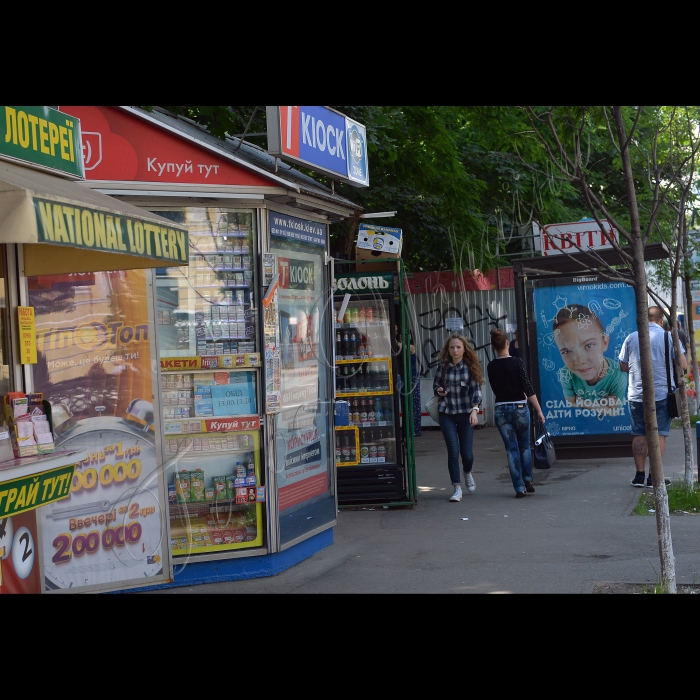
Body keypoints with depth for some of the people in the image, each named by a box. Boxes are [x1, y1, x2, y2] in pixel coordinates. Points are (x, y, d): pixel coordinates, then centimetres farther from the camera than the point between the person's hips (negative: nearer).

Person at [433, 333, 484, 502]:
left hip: (465, 413, 0)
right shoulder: (443, 366, 1)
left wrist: (475, 410, -21)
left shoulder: (470, 367, -3)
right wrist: (439, 391, -10)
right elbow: (436, 384, 14)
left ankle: (467, 473, 37)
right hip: (447, 413, 1)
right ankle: (457, 488, 1)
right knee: (453, 451, -8)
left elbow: (476, 389, -8)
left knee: (466, 453, 1)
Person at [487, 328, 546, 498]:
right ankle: (528, 480, 13)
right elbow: (528, 388, -11)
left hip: (501, 410, 2)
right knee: (525, 446, 17)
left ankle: (519, 487, 2)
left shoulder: (491, 367, 1)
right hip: (520, 408, -2)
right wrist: (539, 410, -8)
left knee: (511, 449, 5)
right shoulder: (516, 362, -9)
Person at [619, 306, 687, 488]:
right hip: (662, 394, -2)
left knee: (639, 434, 9)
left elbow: (623, 366, 11)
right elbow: (683, 365, -6)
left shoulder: (631, 338, 4)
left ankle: (639, 475, 8)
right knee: (659, 434, 0)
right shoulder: (668, 337, -4)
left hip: (636, 395, 3)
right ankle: (654, 477, -3)